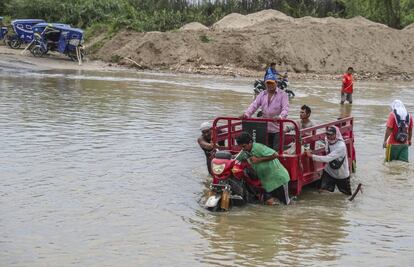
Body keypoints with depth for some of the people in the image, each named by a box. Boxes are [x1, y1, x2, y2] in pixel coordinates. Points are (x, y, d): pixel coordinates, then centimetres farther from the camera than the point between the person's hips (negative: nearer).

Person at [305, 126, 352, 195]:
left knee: (348, 194, 15)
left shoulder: (341, 146, -31)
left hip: (341, 174, -4)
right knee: (322, 191, -12)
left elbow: (327, 158, -37)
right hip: (329, 171, 4)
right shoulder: (328, 141, -11)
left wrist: (312, 156, -36)